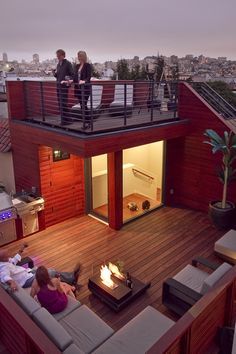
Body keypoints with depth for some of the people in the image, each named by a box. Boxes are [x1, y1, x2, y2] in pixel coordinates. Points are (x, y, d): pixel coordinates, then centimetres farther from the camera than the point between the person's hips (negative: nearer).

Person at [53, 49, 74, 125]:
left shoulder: (67, 63, -6)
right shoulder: (58, 64, 16)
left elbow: (73, 74, -9)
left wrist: (69, 80, -26)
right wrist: (55, 73, 0)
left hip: (64, 85, -8)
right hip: (58, 85, 8)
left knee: (63, 103, -9)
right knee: (60, 103, 8)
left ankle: (65, 120, -3)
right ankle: (63, 119, 16)